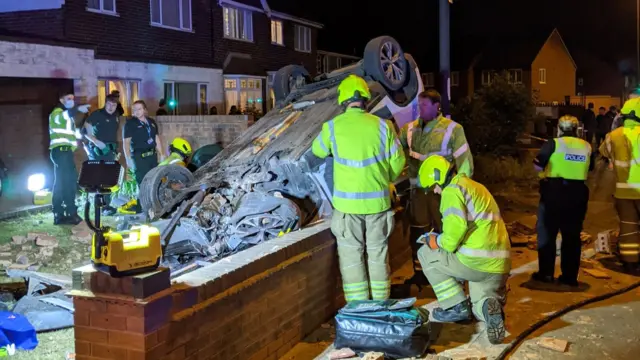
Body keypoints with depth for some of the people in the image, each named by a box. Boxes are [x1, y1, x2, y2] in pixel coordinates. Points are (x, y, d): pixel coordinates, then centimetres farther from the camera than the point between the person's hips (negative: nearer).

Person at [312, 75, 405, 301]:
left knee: (351, 257, 9)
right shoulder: (382, 126, -5)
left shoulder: (332, 127, -6)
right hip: (378, 201, 2)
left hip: (347, 203, -1)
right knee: (378, 254, 15)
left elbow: (318, 151, 13)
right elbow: (397, 162, 2)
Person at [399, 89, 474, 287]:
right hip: (418, 190, 4)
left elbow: (464, 160, -5)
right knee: (417, 233, 12)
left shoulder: (452, 128, -6)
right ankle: (419, 273, 26)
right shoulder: (410, 128, 5)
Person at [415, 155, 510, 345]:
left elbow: (456, 228, -21)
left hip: (475, 261, -9)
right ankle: (490, 306, -11)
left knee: (426, 254, 13)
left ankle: (456, 306, 7)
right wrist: (442, 240, 18)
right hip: (499, 264, 9)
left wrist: (437, 242, -2)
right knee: (479, 307, 27)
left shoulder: (452, 189, -6)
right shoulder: (475, 186, 23)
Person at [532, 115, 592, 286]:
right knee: (572, 235, 9)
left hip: (554, 191, -3)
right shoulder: (586, 146, 4)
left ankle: (546, 273, 6)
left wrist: (544, 173, 9)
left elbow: (537, 165, -10)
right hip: (577, 193, 4)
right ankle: (570, 276, 11)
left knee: (546, 233, 7)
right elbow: (590, 168, 17)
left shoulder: (553, 144, -8)